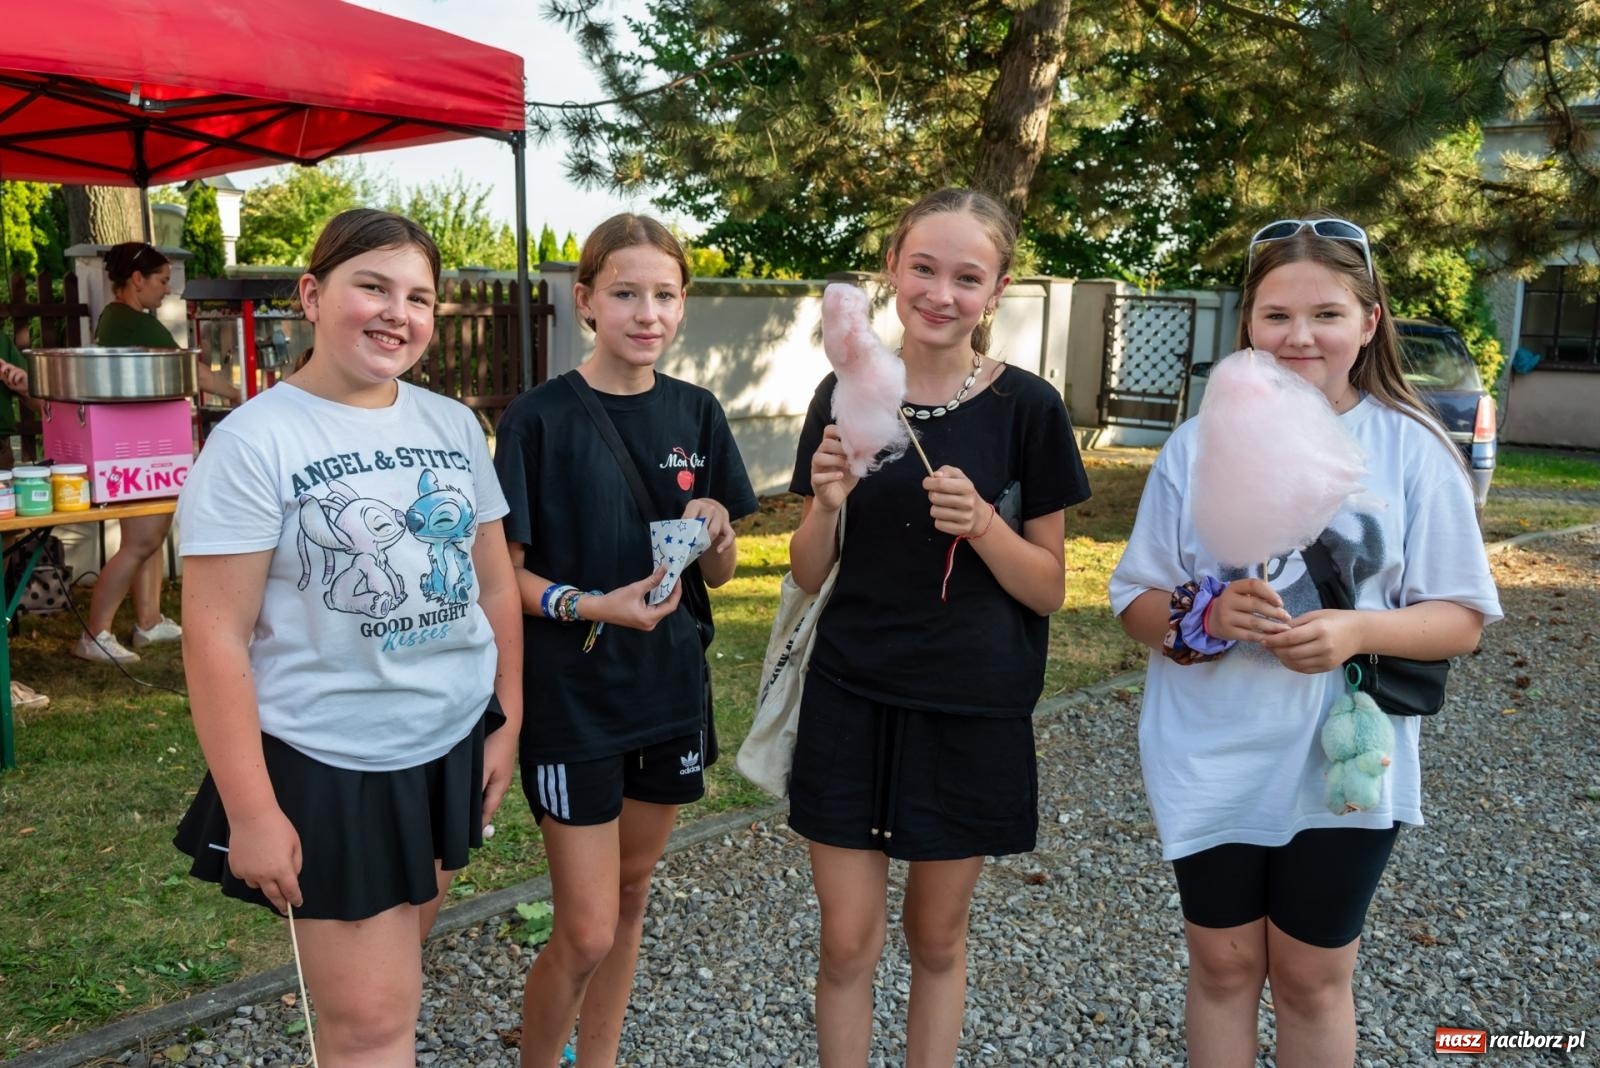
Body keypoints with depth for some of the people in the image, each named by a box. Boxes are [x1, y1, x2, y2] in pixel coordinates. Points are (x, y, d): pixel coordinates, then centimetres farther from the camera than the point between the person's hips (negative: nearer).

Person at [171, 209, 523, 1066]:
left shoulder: (454, 425, 3)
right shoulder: (255, 440, -13)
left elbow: (494, 585, 9)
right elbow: (216, 636, -14)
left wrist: (506, 726, 7)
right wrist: (251, 810, -15)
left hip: (454, 745, 5)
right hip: (329, 766, -5)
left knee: (393, 957, 18)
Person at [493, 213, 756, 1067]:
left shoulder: (695, 414, 2)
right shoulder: (539, 418, -11)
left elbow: (720, 574, 6)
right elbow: (507, 572, -8)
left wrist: (715, 531, -15)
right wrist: (593, 605, -25)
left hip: (671, 688, 5)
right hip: (571, 699, -5)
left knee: (631, 895, 18)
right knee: (586, 932, 0)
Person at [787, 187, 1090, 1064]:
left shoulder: (1027, 409, -6)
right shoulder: (844, 397, -1)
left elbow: (1050, 590, -3)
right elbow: (808, 574, 3)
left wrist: (982, 524, -21)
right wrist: (828, 503, -17)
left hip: (971, 713, -1)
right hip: (850, 700, 1)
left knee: (936, 939, 16)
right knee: (847, 943, 9)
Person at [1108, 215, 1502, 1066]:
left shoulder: (1411, 450, -6)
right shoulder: (1201, 445, -4)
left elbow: (1461, 617, -3)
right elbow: (1136, 603, 0)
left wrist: (1358, 630, -22)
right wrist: (1206, 613, -22)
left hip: (1343, 765, 0)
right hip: (1211, 762, 1)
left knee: (1312, 979, 15)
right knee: (1223, 965, 15)